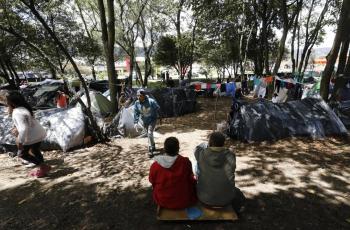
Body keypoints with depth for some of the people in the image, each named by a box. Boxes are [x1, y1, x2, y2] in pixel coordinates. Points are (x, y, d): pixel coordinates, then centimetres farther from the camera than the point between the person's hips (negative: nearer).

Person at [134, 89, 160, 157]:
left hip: (152, 120, -5)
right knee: (149, 134, 18)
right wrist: (135, 122, -18)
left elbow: (157, 108, -10)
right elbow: (136, 113, -10)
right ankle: (153, 146, 40)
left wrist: (154, 116, -6)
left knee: (150, 133, -18)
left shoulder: (151, 101, -26)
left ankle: (150, 150, -8)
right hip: (145, 121, 5)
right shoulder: (137, 103, -15)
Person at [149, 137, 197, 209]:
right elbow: (191, 179, -7)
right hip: (184, 201, -1)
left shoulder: (154, 166, -21)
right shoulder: (186, 162, -25)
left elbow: (152, 181, -2)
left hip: (162, 201, 2)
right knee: (193, 182, 24)